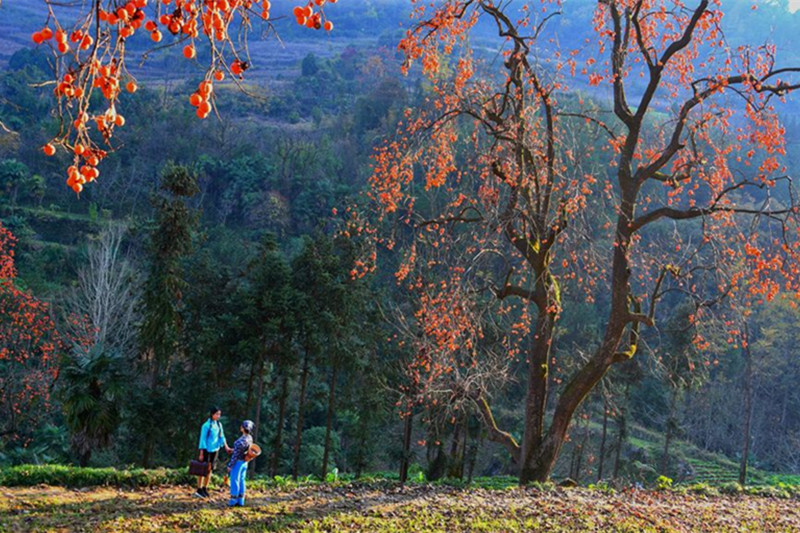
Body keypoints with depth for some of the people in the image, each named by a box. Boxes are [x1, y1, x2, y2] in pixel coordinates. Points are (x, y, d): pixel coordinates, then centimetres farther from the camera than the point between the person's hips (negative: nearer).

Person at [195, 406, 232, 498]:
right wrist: (201, 453, -13)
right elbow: (202, 439, -12)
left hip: (215, 450, 6)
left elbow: (221, 437, 7)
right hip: (207, 449, -6)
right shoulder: (206, 425, -14)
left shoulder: (219, 424, 5)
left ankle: (205, 488, 21)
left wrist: (226, 447, -6)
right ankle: (199, 490, 5)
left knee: (210, 469, 11)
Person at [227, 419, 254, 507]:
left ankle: (233, 501, 9)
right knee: (241, 481, 13)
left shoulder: (241, 441, -26)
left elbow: (235, 455, -21)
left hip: (238, 462, -8)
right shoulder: (250, 438, -1)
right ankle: (240, 501, 18)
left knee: (234, 481, 3)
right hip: (244, 462, 8)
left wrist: (230, 465, -13)